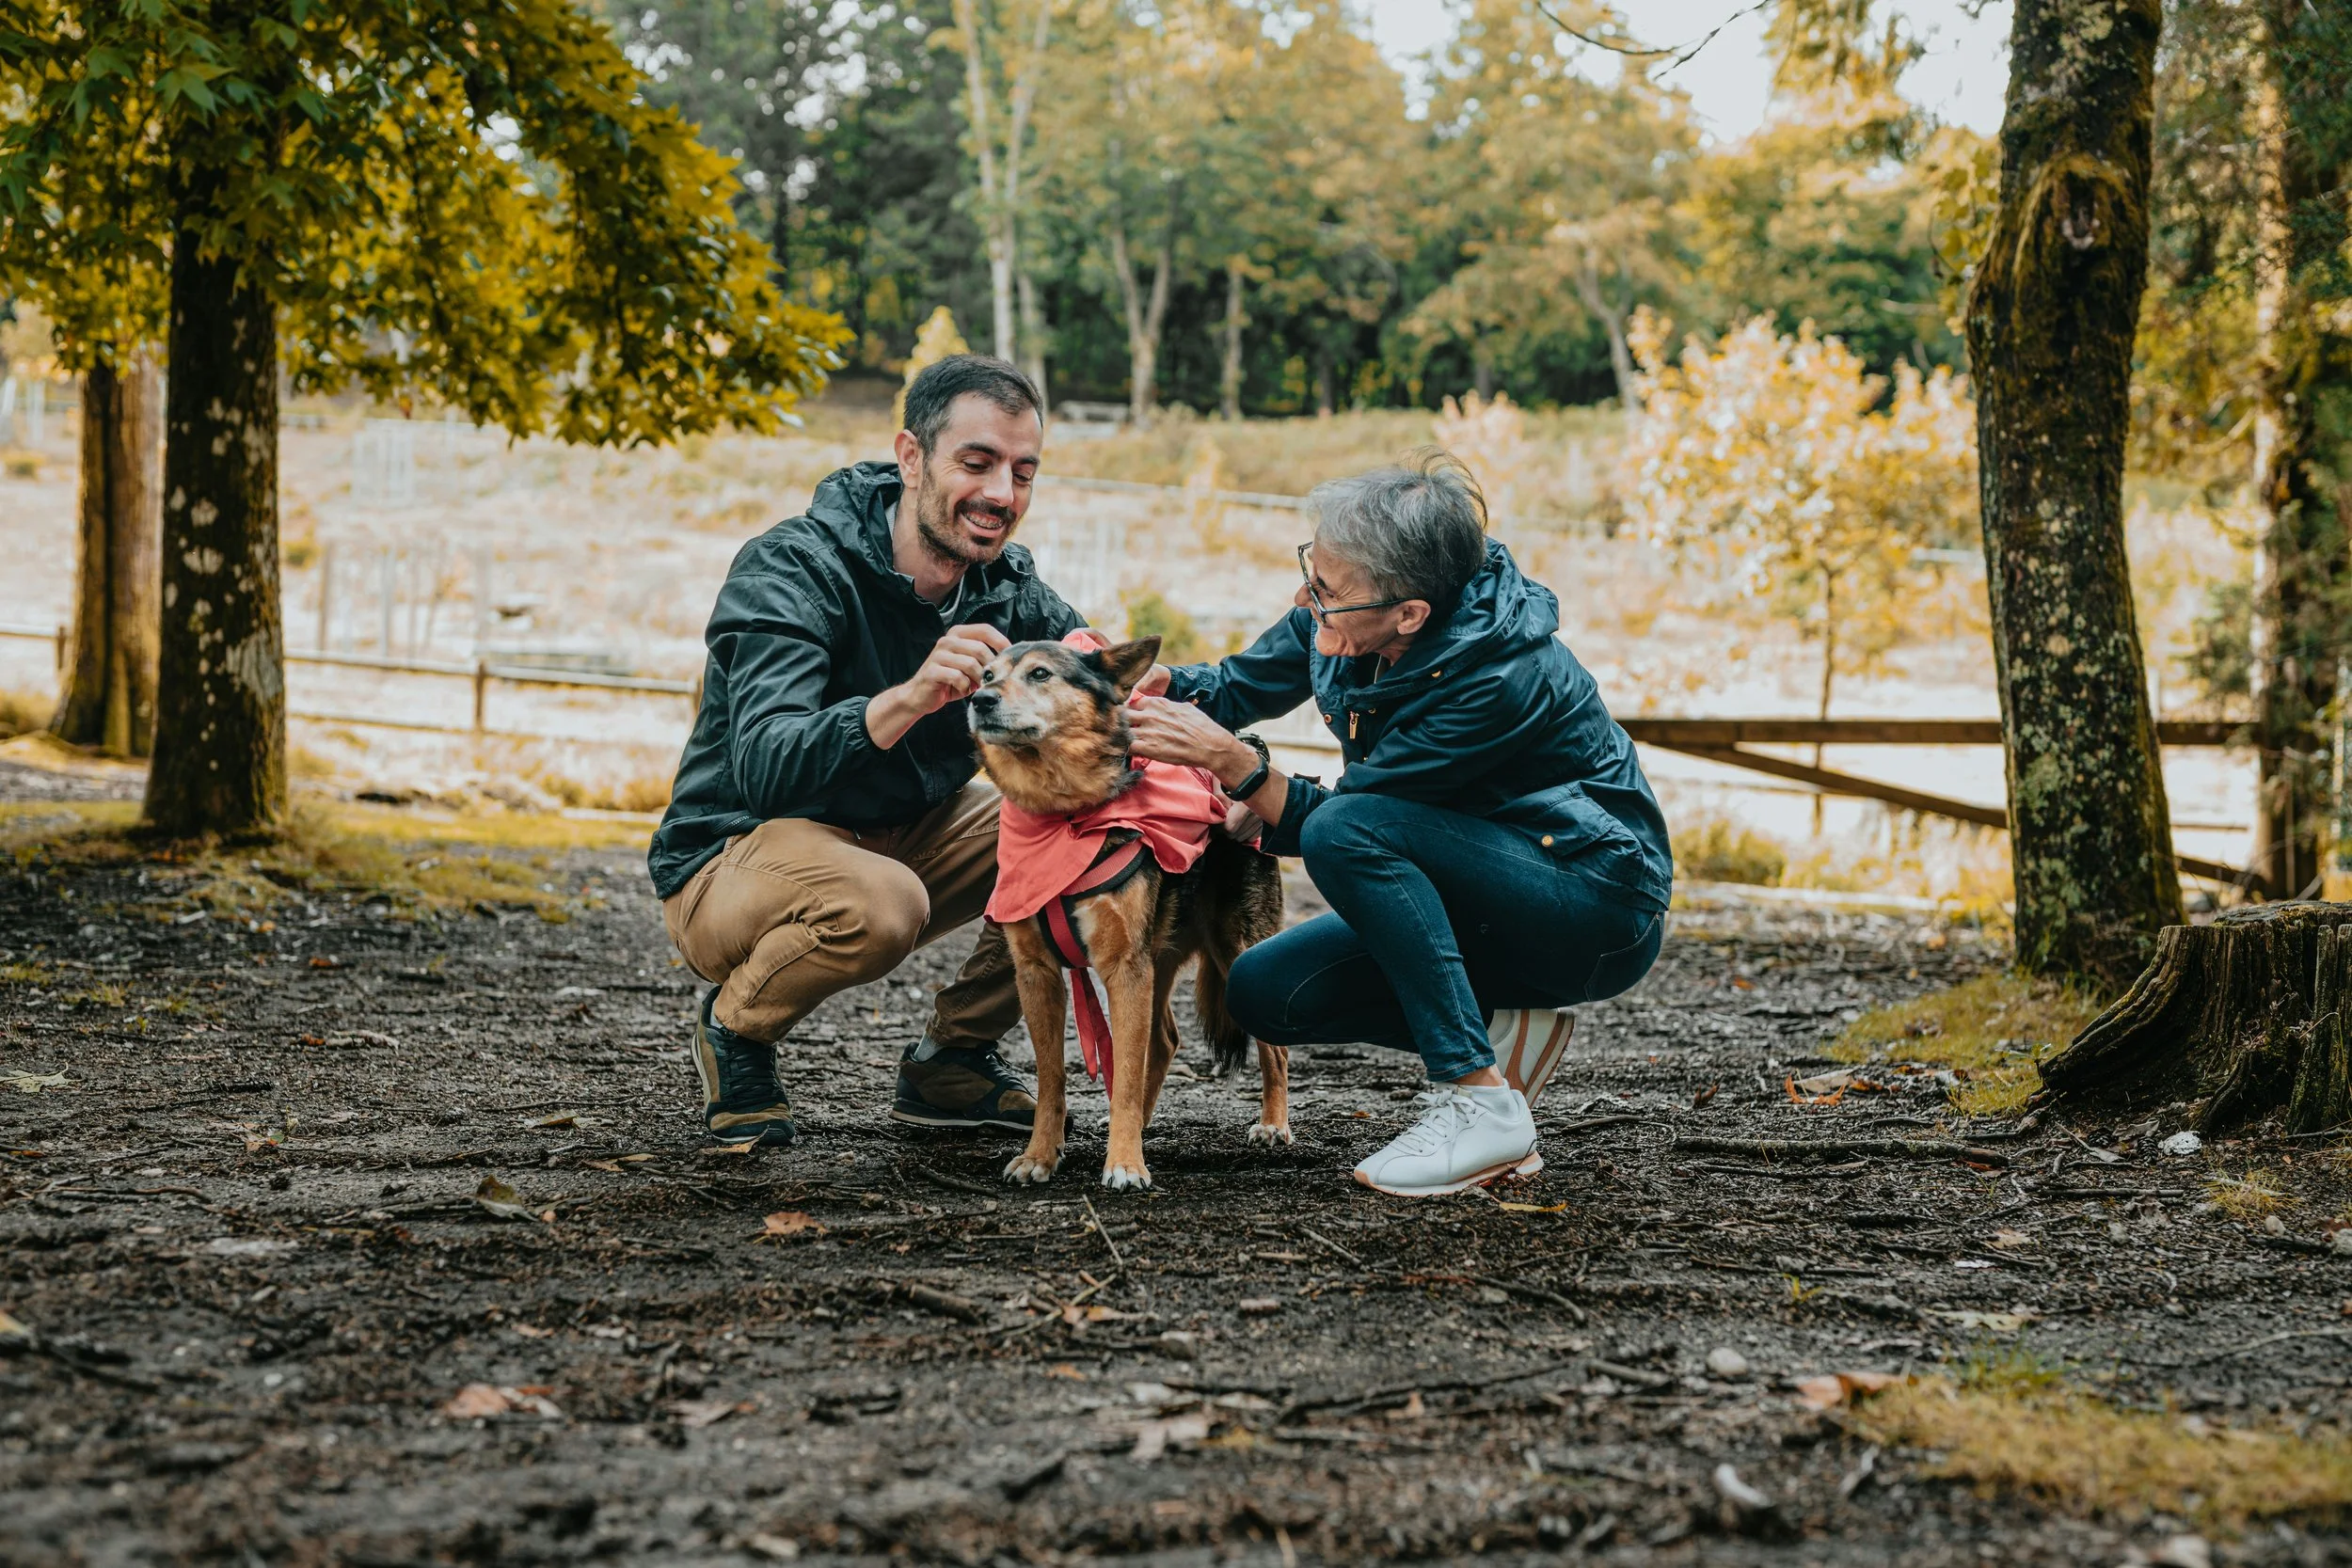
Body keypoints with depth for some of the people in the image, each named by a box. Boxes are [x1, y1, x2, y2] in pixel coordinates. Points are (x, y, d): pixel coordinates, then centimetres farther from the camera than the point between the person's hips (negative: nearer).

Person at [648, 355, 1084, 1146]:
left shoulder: (1010, 588, -4)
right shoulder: (791, 569, -23)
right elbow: (762, 768, -36)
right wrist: (906, 700, -54)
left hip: (902, 838, 7)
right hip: (733, 864, -6)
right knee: (878, 902, -38)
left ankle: (952, 1057, 4)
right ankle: (735, 1028, -5)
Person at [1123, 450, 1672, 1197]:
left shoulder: (1499, 678, -30)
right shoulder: (1346, 618, -10)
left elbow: (1331, 823, -25)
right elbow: (1242, 683, 6)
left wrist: (1228, 758, -36)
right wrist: (1161, 688, -14)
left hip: (1598, 914, -8)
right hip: (1475, 897, 8)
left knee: (1346, 830, -31)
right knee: (1263, 991, -8)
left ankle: (1482, 1103, -25)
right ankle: (1496, 1022, 4)